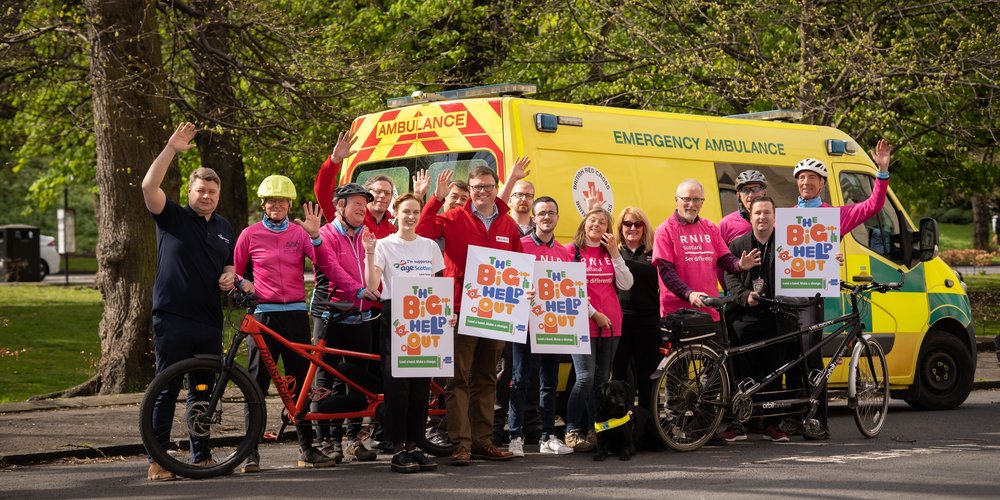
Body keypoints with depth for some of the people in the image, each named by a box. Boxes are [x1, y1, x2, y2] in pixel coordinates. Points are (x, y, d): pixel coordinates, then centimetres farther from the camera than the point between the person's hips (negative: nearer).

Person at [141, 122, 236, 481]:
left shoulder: (224, 229, 15)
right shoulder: (173, 217, -1)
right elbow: (149, 186, -17)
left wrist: (229, 276, 1)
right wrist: (171, 149, -23)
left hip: (210, 321, 5)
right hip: (173, 320, -5)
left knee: (205, 390, 11)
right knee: (166, 390, -3)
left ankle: (201, 455, 20)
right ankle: (157, 461, 0)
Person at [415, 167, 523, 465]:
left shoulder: (509, 225, 11)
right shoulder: (454, 219, -1)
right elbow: (422, 232, -17)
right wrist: (437, 198, -21)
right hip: (461, 309, -5)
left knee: (486, 379, 11)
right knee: (459, 378, -6)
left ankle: (482, 441, 17)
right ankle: (461, 443, -7)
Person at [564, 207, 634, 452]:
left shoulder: (611, 252, 15)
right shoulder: (573, 251, 1)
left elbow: (625, 285, 4)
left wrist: (615, 253, -3)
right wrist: (593, 313, -9)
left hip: (610, 324, 5)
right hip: (583, 323, -5)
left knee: (602, 379, 5)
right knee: (585, 378, -14)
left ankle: (594, 430, 10)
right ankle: (572, 430, -7)